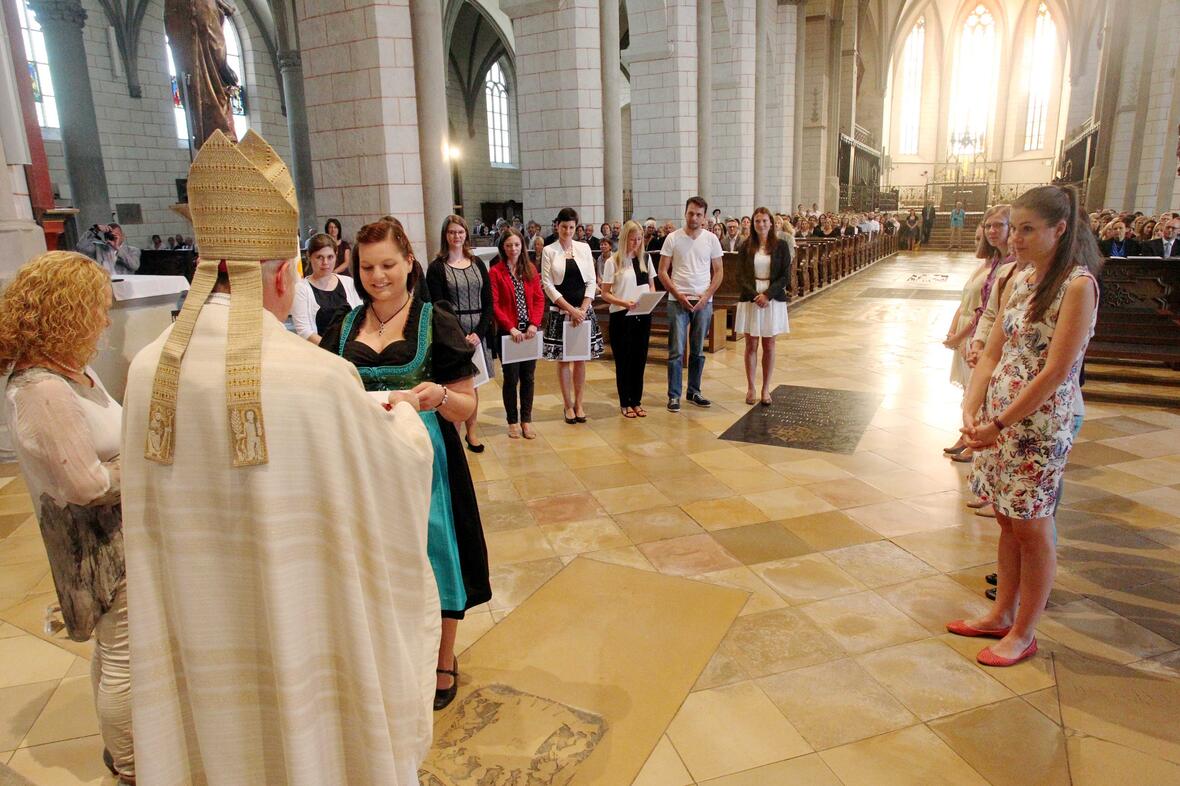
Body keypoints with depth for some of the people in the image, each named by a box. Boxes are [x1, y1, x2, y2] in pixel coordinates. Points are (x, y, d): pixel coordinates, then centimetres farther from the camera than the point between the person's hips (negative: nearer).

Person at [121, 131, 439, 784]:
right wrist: (404, 413, 11)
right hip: (303, 626, -4)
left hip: (201, 636, 5)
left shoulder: (149, 370, -11)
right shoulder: (321, 377, -27)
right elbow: (400, 465, -11)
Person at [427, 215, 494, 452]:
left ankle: (472, 431, 18)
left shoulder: (477, 264, 10)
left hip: (478, 332, 3)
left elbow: (488, 302, 6)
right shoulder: (437, 268, -1)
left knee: (473, 382, 8)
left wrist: (479, 333, -7)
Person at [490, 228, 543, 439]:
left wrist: (534, 324, -8)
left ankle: (526, 420, 19)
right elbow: (494, 304, -9)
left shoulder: (531, 269, 8)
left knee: (528, 377, 8)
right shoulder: (495, 272, -3)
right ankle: (512, 421, 17)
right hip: (508, 332, -3)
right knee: (511, 377, 4)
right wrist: (511, 328, -17)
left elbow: (539, 298, 5)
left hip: (530, 331, 3)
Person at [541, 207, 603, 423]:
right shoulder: (549, 251, 0)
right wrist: (570, 309, -12)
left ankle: (578, 403, 17)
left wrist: (583, 309, -8)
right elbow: (548, 285, -5)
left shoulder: (584, 248, 6)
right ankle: (568, 405, 13)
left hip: (583, 310, 2)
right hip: (560, 311, -2)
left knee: (580, 358, 6)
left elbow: (591, 281, 4)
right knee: (563, 359, 3)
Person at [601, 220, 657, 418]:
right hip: (621, 317, -4)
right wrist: (623, 302, -22)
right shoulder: (613, 262, -6)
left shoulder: (645, 257, 7)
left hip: (643, 316, 4)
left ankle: (637, 401, 22)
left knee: (640, 358, 9)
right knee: (623, 360, 5)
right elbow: (605, 293, -6)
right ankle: (625, 403, 17)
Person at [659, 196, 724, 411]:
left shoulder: (711, 239, 4)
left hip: (704, 301, 2)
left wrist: (706, 295, -8)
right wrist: (678, 295, -11)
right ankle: (674, 395, 3)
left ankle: (694, 391, 21)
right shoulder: (672, 238, -1)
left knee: (698, 351, 10)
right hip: (677, 301, -2)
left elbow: (718, 272, 6)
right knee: (676, 351, -3)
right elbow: (662, 271, -1)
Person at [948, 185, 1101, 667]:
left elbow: (1055, 372, -20)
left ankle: (1023, 634, 22)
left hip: (1038, 426, -7)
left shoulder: (1077, 285, -15)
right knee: (1008, 522, 17)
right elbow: (993, 352, 7)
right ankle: (1002, 614, 33)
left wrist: (999, 424, -18)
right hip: (999, 421, 7)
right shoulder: (1024, 281, 9)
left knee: (1031, 529, 6)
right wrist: (972, 409, -6)